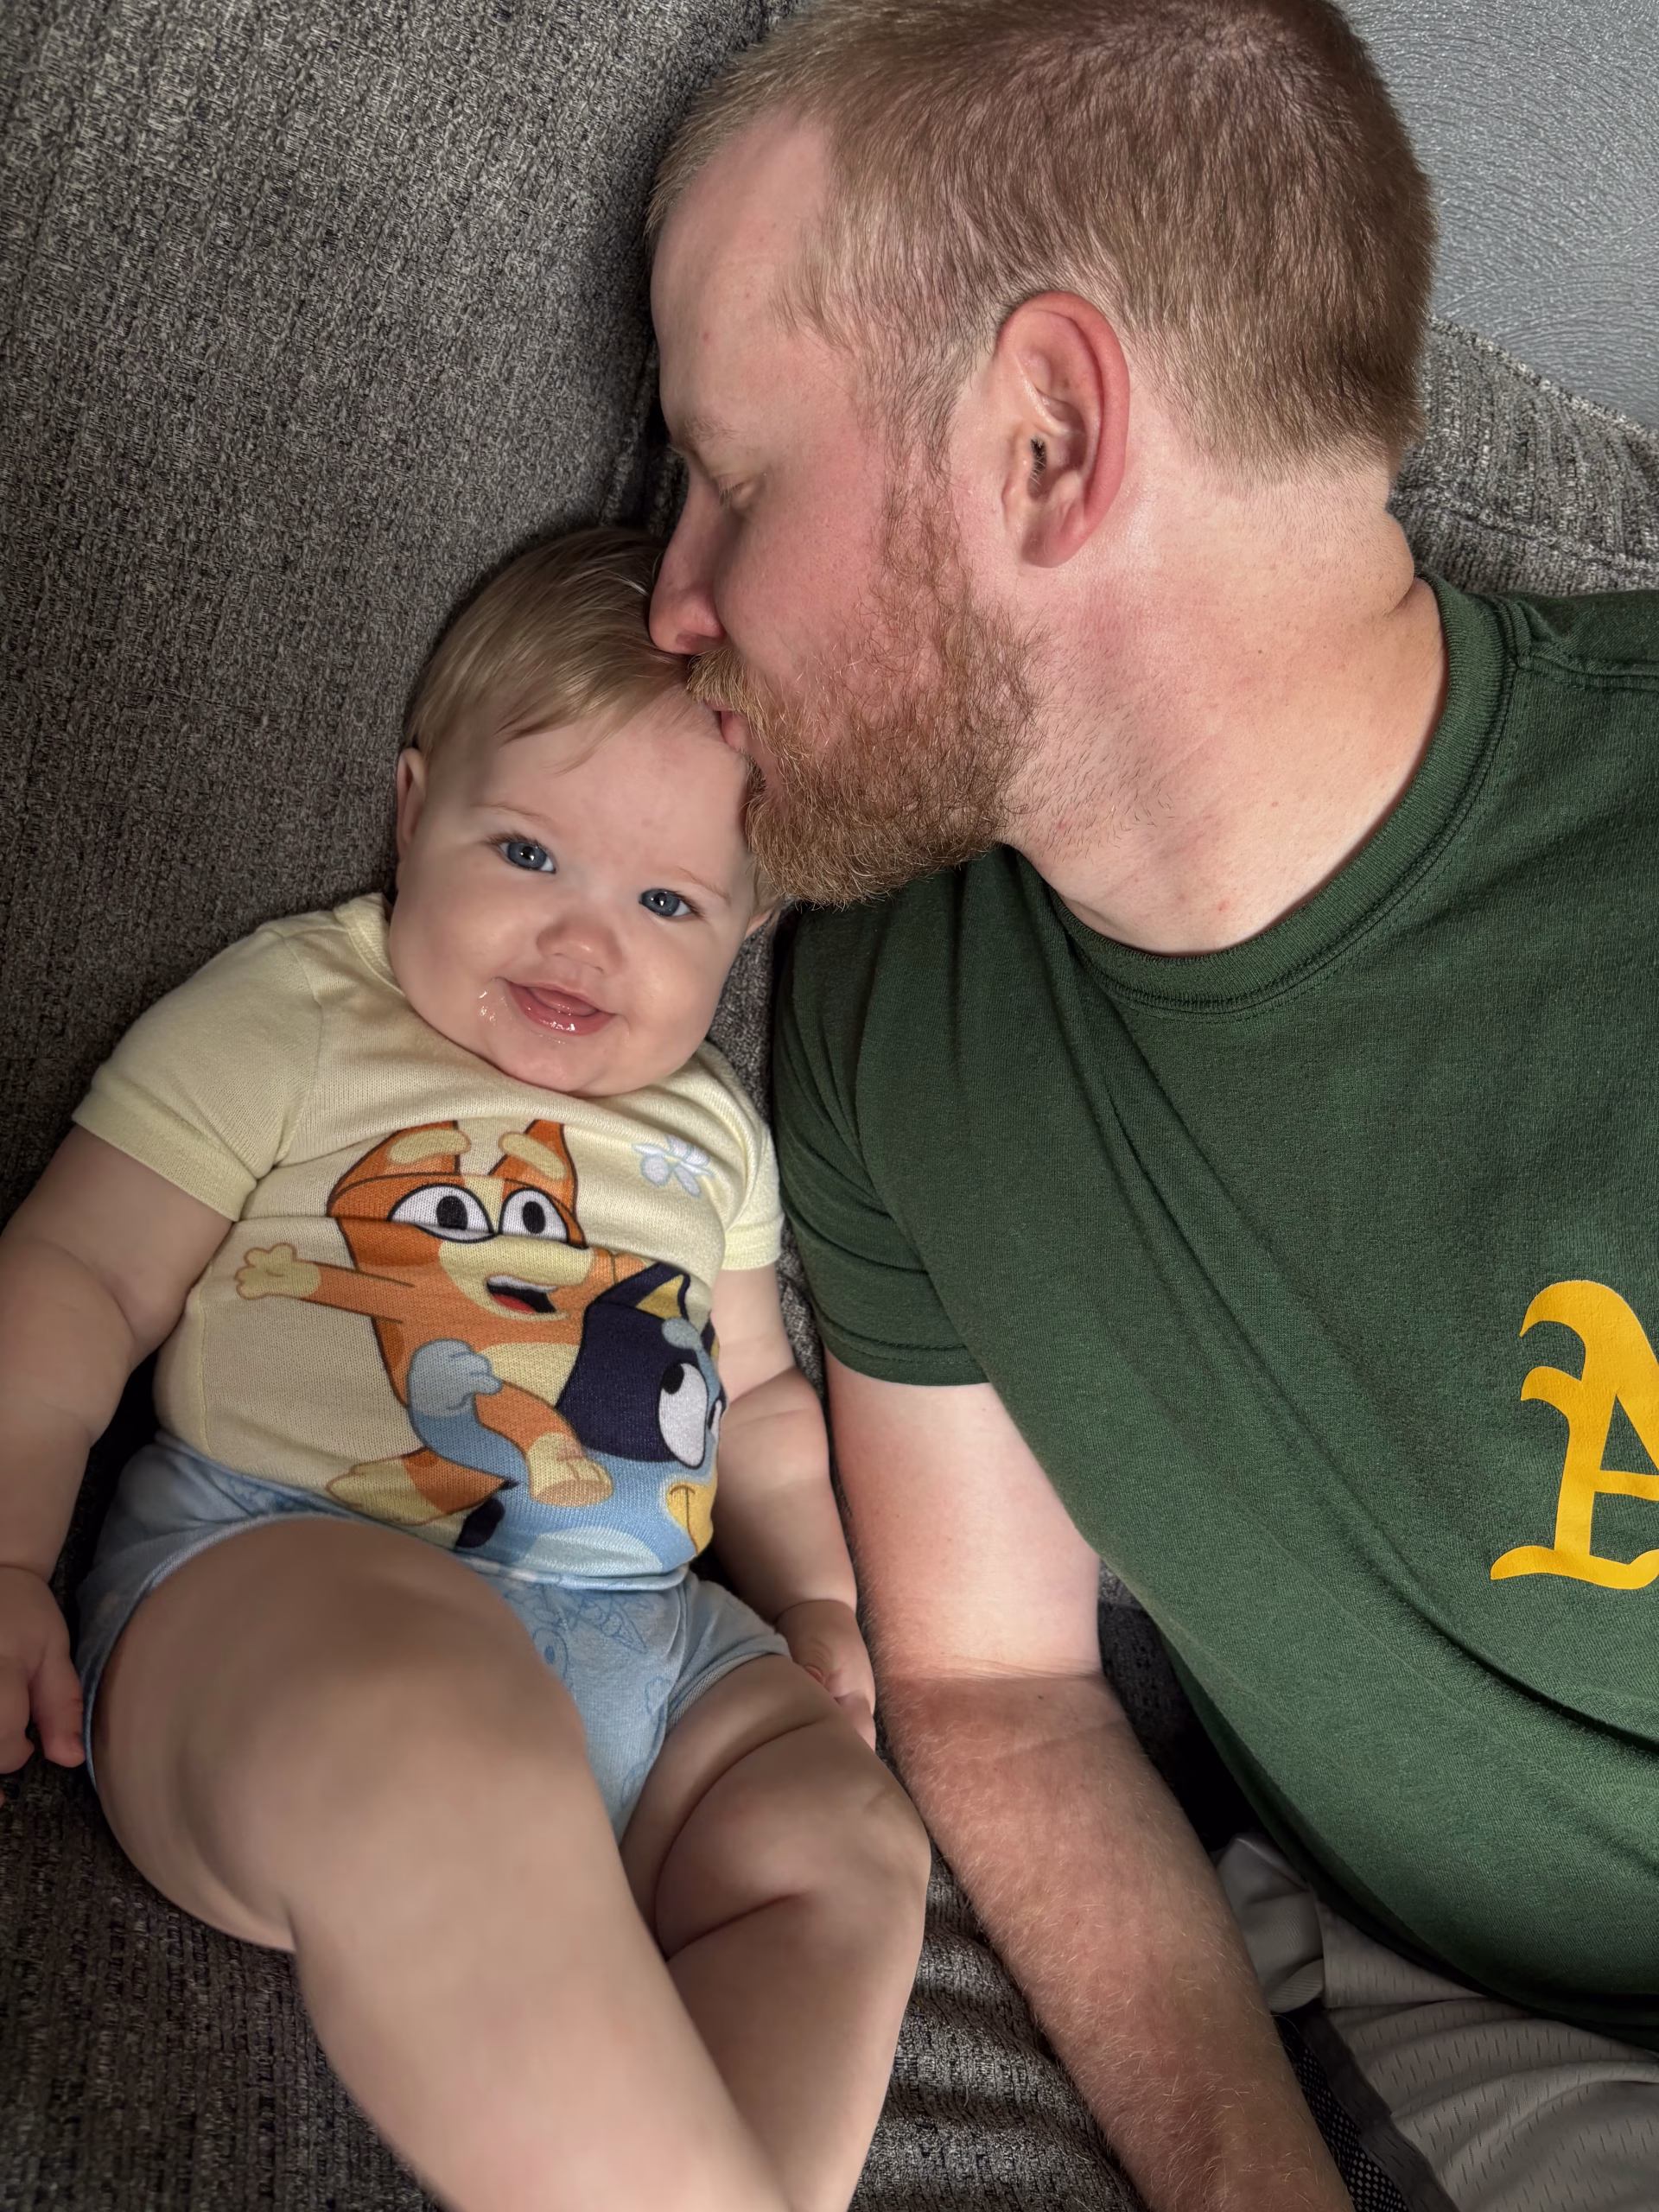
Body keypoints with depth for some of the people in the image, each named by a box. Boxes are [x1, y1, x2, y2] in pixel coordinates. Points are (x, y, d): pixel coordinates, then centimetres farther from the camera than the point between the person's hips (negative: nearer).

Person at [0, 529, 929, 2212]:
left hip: (636, 1649, 7)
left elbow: (757, 1399, 32)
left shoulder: (709, 1136, 22)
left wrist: (818, 1596, 16)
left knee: (844, 1840, -17)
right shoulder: (289, 1015, 6)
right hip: (278, 1578, -6)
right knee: (446, 1750, -39)